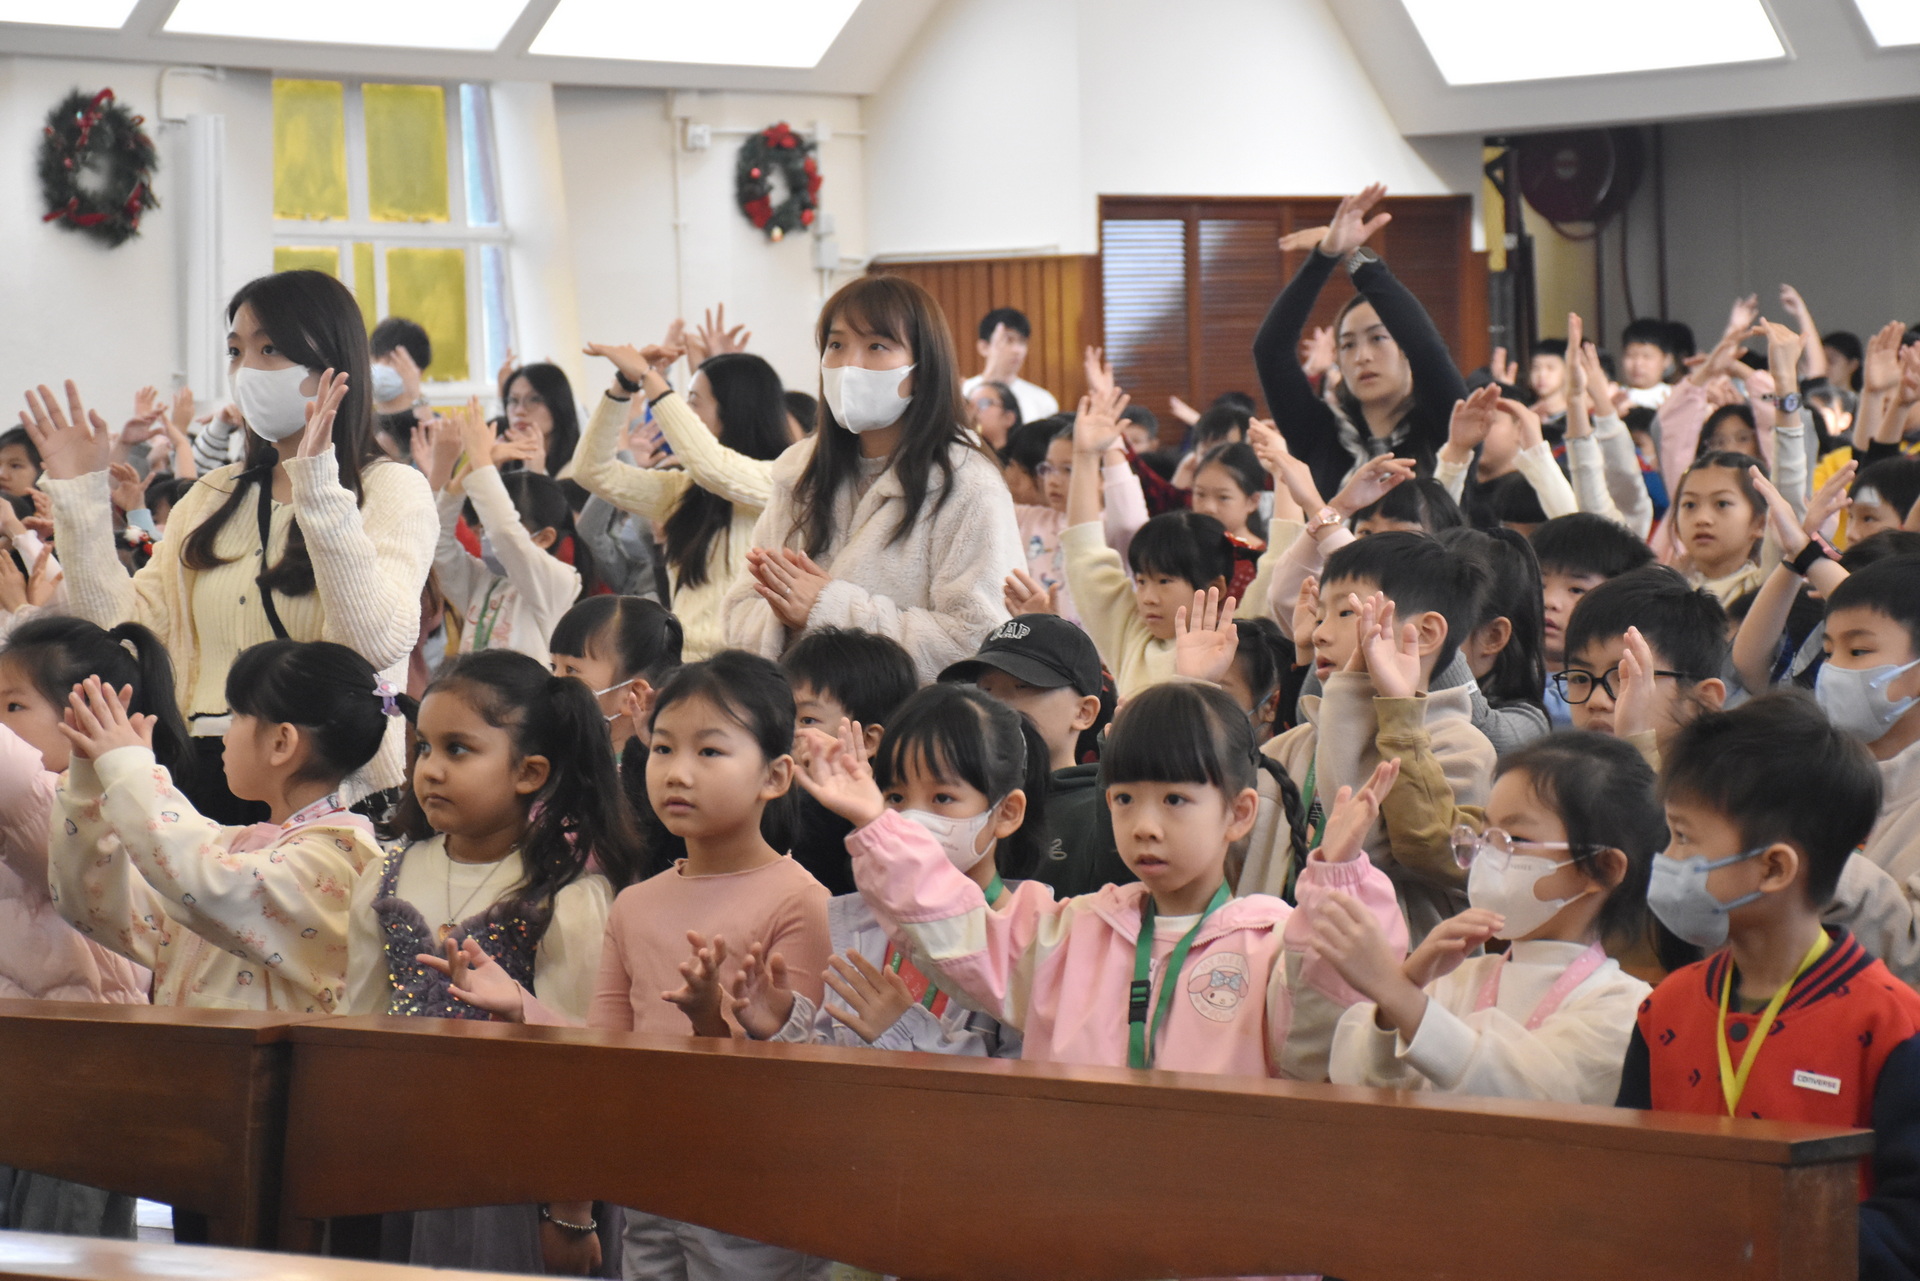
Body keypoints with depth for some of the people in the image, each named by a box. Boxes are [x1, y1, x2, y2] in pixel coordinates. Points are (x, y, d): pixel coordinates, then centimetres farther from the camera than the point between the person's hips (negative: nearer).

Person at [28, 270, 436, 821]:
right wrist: (79, 497, 7)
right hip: (204, 785, 5)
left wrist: (318, 488, -21)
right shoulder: (214, 497, 19)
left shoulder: (392, 490, 1)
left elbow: (380, 643, -17)